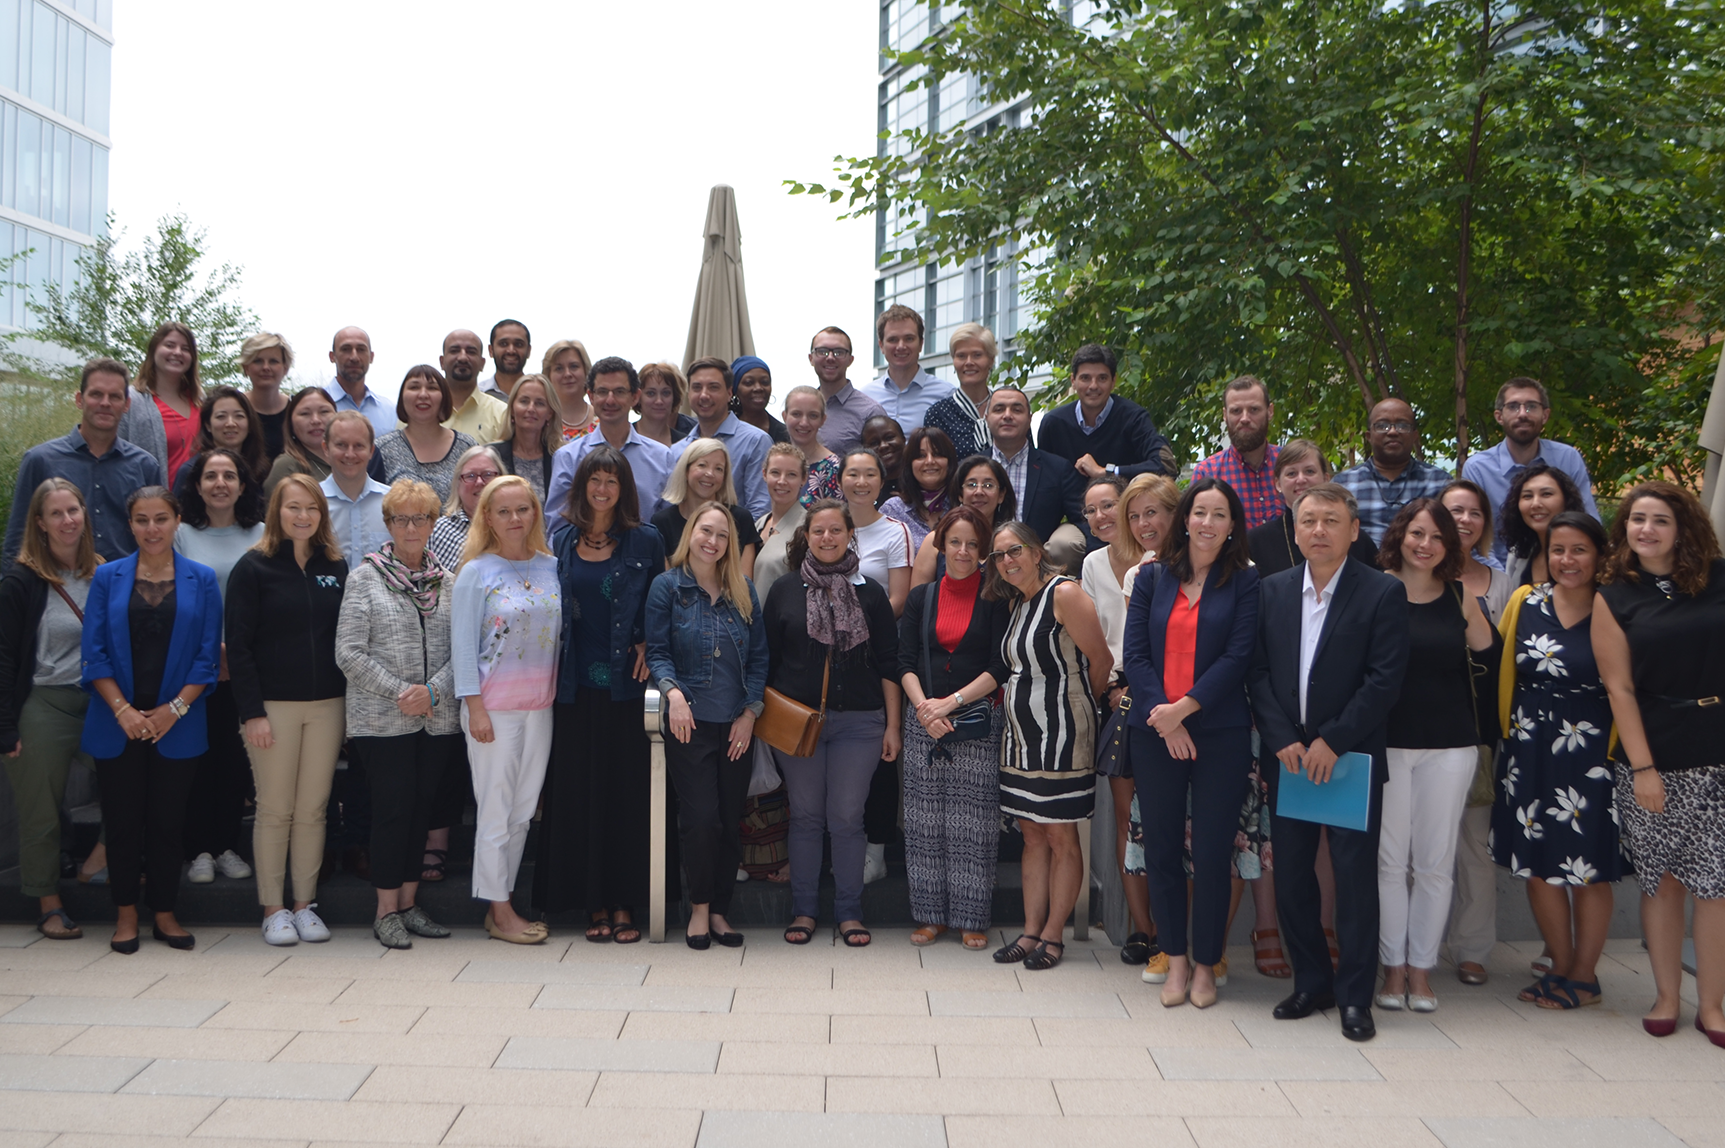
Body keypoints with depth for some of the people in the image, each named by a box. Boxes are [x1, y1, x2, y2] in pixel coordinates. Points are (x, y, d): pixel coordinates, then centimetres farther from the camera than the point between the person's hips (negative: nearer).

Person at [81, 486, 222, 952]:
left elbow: (207, 656, 1)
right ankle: (126, 913, 20)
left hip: (176, 725, 0)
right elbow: (94, 653, 0)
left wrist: (174, 709, -9)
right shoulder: (107, 577, 3)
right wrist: (123, 710, -10)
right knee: (122, 820, 5)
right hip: (117, 723, 0)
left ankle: (165, 913, 18)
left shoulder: (202, 580, 3)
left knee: (168, 821, 6)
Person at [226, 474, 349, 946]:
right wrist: (252, 712, -12)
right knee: (275, 810, 2)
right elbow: (238, 645, -6)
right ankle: (273, 909, 13)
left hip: (326, 706, 3)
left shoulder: (335, 567, 10)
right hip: (273, 705, -3)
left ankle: (305, 905, 17)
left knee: (313, 809, 7)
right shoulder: (254, 567, -2)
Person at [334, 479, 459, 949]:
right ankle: (386, 910, 10)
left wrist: (433, 691, -11)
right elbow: (349, 654, -7)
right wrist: (400, 692, -12)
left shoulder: (447, 581, 9)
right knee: (393, 809, -2)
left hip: (438, 718, 4)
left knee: (422, 806, 9)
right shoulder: (364, 577, -1)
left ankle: (409, 902, 20)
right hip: (382, 719, -4)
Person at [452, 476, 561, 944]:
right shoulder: (477, 572, -5)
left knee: (524, 808, 10)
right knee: (496, 808, 1)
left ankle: (502, 902, 21)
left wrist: (557, 695, 5)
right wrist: (474, 707, -13)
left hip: (540, 703, 5)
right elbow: (463, 644, -7)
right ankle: (499, 913, 10)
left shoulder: (551, 567, 7)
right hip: (495, 703, -5)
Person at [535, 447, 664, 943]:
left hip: (626, 684, -2)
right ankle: (594, 903, 13)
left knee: (628, 791, 0)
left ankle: (625, 904, 9)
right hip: (575, 684, 2)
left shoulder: (645, 541, 3)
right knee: (579, 791, 3)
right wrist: (551, 666, 3)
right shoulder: (561, 540, 8)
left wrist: (647, 646, -7)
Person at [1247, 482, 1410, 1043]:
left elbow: (1385, 680, -10)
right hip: (1289, 757, 4)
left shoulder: (1383, 592, -4)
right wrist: (1283, 741, -7)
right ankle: (1311, 982, 23)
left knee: (1356, 876, 1)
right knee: (1290, 876, 7)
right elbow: (1258, 673, 5)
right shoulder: (1272, 591, 7)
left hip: (1352, 758, -3)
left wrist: (1332, 742, -13)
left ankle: (1354, 995, 13)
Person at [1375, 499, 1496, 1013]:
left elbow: (1489, 661, 5)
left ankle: (1421, 969, 18)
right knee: (1389, 860, 3)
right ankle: (1393, 967, 15)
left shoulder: (1460, 598, 6)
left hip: (1449, 745, 2)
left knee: (1435, 862, 6)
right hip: (1386, 743, -2)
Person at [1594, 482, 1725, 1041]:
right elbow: (1620, 688, 0)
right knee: (1662, 881, 7)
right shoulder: (1615, 598, 3)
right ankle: (1666, 996, 21)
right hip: (1655, 757, 0)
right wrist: (1642, 767, -6)